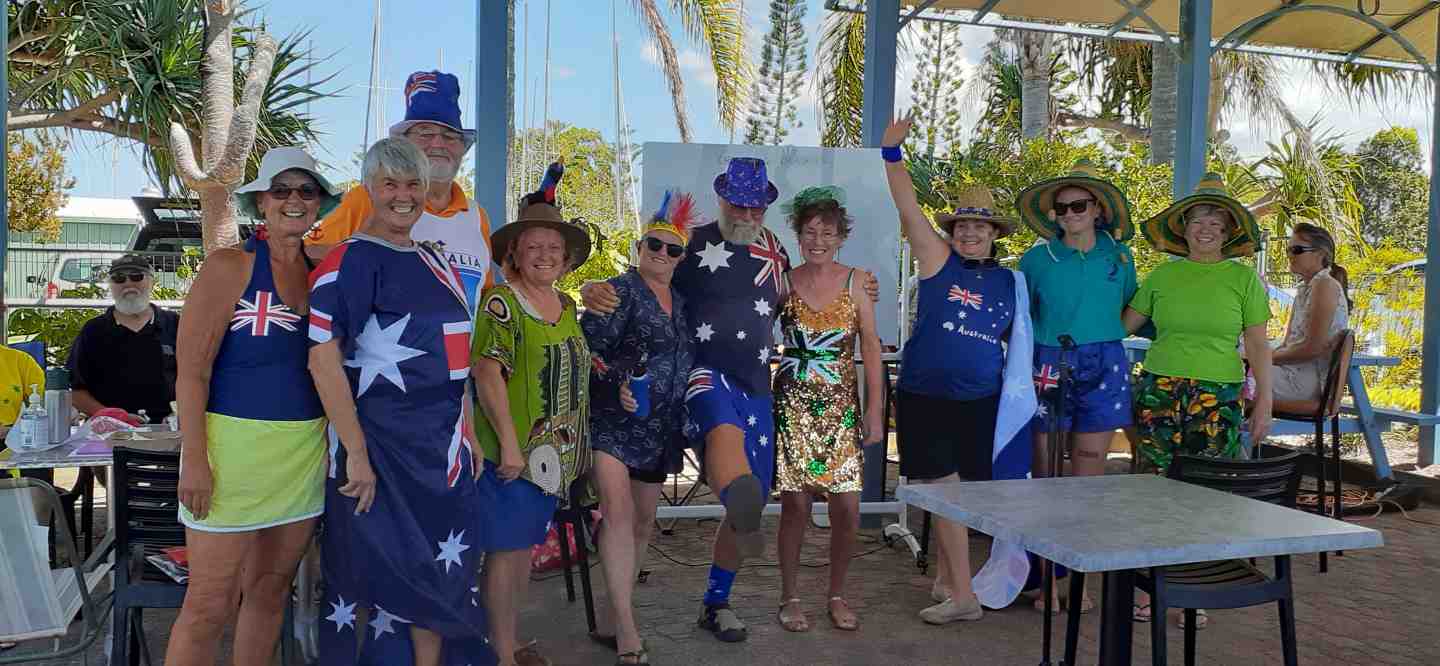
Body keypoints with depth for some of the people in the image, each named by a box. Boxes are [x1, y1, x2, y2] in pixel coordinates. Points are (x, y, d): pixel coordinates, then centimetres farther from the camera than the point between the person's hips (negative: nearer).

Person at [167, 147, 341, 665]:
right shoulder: (229, 267, -6)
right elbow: (192, 370, -10)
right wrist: (195, 459, -16)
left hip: (304, 452, 6)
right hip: (234, 446, -5)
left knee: (271, 589, 14)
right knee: (211, 603, -2)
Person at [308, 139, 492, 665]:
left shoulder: (432, 260, 13)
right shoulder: (351, 261, -10)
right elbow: (323, 359, -18)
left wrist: (467, 436, 15)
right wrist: (356, 452, -22)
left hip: (444, 444, 7)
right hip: (380, 442, -7)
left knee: (438, 574, 13)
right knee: (369, 575, 5)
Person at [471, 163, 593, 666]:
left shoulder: (565, 305, 13)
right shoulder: (501, 302, -10)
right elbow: (487, 373, -17)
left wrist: (575, 445, 15)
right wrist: (509, 443, -20)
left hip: (555, 450, 7)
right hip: (511, 449, -7)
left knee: (526, 544, 15)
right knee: (507, 546, 0)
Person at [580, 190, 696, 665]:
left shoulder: (680, 301, 12)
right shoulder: (619, 291, -7)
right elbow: (587, 349, -14)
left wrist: (684, 421, 18)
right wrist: (617, 381, -28)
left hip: (659, 429, 7)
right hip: (614, 423, -7)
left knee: (642, 521, 13)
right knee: (618, 511, -21)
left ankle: (617, 616, 27)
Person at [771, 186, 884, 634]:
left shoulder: (855, 283, 2)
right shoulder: (783, 282, 2)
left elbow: (871, 348, 2)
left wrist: (875, 409, -3)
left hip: (841, 407, 1)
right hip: (793, 406, -1)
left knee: (847, 509, -2)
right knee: (796, 504, -2)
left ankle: (836, 595, 19)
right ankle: (790, 597, 16)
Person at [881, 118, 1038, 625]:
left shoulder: (1010, 282, 9)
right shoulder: (938, 261, -1)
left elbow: (1019, 342, 20)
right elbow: (908, 208, -9)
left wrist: (1022, 389, 13)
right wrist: (892, 153, -15)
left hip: (981, 402, 3)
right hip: (924, 398, -3)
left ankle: (950, 580, 27)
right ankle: (960, 592, 5)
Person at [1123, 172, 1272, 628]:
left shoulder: (1243, 277, 5)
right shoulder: (1163, 275, 7)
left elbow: (1257, 343, 4)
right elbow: (1124, 323, 12)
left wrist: (1263, 402, 0)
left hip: (1218, 398, -1)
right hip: (1160, 391, 1)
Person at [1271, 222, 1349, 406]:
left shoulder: (1325, 285, -12)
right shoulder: (1304, 288, 16)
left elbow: (1312, 348, -18)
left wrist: (1269, 357, -9)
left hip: (1311, 380, -10)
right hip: (1295, 371, 10)